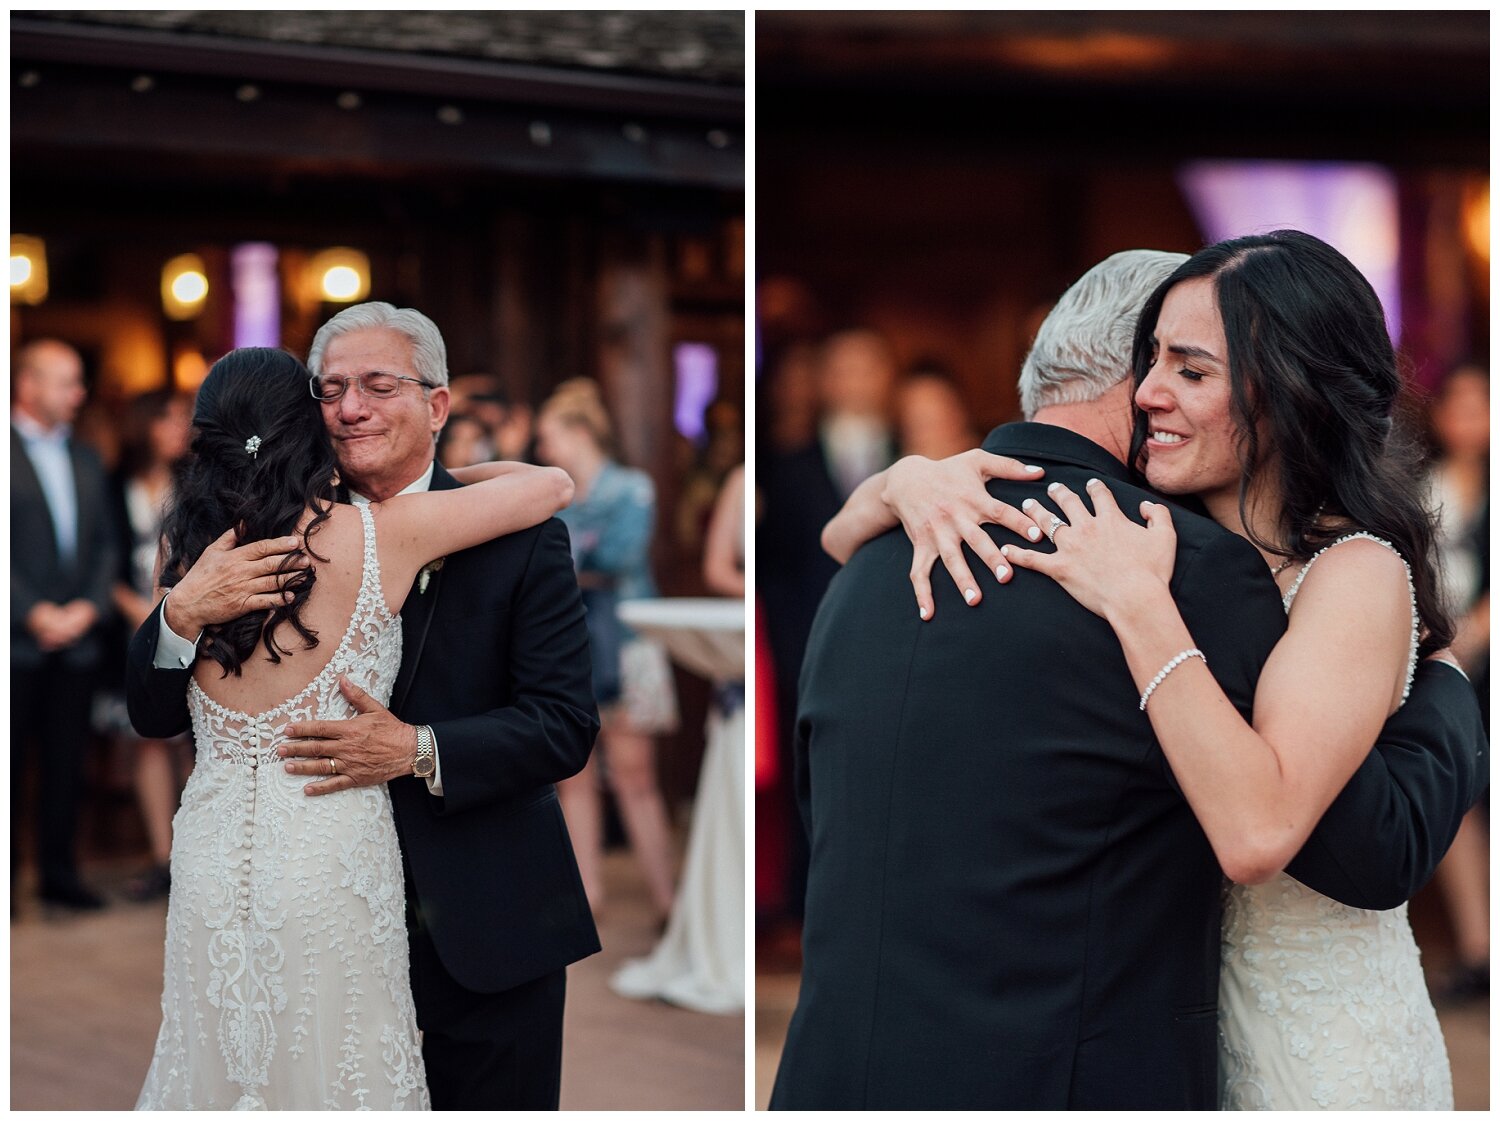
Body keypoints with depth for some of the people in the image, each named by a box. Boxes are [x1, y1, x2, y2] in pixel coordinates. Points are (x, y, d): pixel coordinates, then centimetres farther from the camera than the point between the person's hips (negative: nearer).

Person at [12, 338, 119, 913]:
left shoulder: (86, 461, 15)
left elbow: (105, 543, 13)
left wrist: (89, 607, -2)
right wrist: (33, 613, -13)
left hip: (77, 635, 5)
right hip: (17, 638, -5)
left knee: (66, 761, 7)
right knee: (10, 762, 0)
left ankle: (59, 873, 14)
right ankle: (6, 878, 7)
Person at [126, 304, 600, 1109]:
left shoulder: (516, 541, -4)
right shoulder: (276, 541, 2)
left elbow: (566, 725, -10)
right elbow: (154, 715, 1)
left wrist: (419, 750, -24)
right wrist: (183, 613, -20)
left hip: (483, 940, -2)